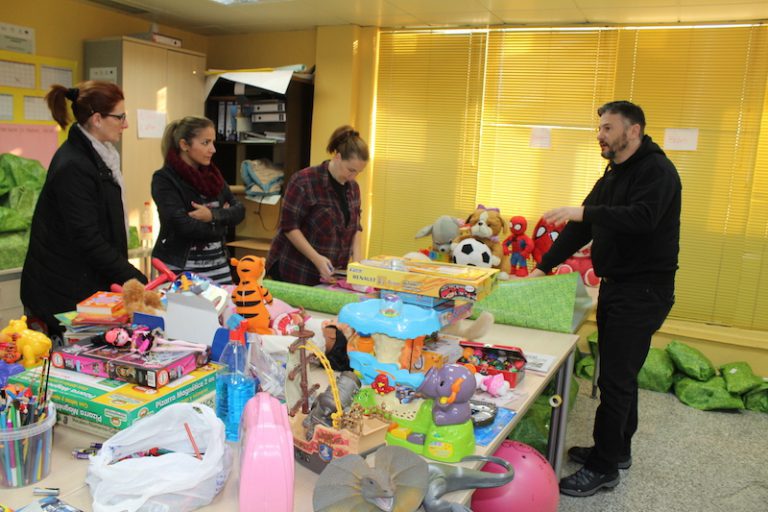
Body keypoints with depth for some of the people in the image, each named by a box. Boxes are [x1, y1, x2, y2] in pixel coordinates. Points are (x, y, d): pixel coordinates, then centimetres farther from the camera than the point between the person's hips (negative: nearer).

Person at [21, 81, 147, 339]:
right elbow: (87, 240, -22)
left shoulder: (98, 156, 9)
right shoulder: (73, 167, -19)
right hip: (66, 292, -8)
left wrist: (132, 277, 10)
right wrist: (137, 280, -20)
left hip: (90, 284, 9)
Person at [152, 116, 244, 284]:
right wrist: (222, 220, -6)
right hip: (181, 268, -5)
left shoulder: (212, 174, 8)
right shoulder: (164, 179, -10)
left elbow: (239, 211, 2)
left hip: (218, 265, 6)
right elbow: (184, 226, -20)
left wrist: (214, 215, -17)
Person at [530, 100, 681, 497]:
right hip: (615, 285, 9)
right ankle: (617, 449, 31)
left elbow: (643, 217, -31)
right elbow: (581, 228, 12)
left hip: (644, 290, -9)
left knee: (615, 378, -6)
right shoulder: (612, 176, 15)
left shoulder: (657, 170, -13)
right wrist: (543, 267, 6)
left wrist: (584, 213, -33)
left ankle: (603, 468, 5)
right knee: (619, 372, 17)